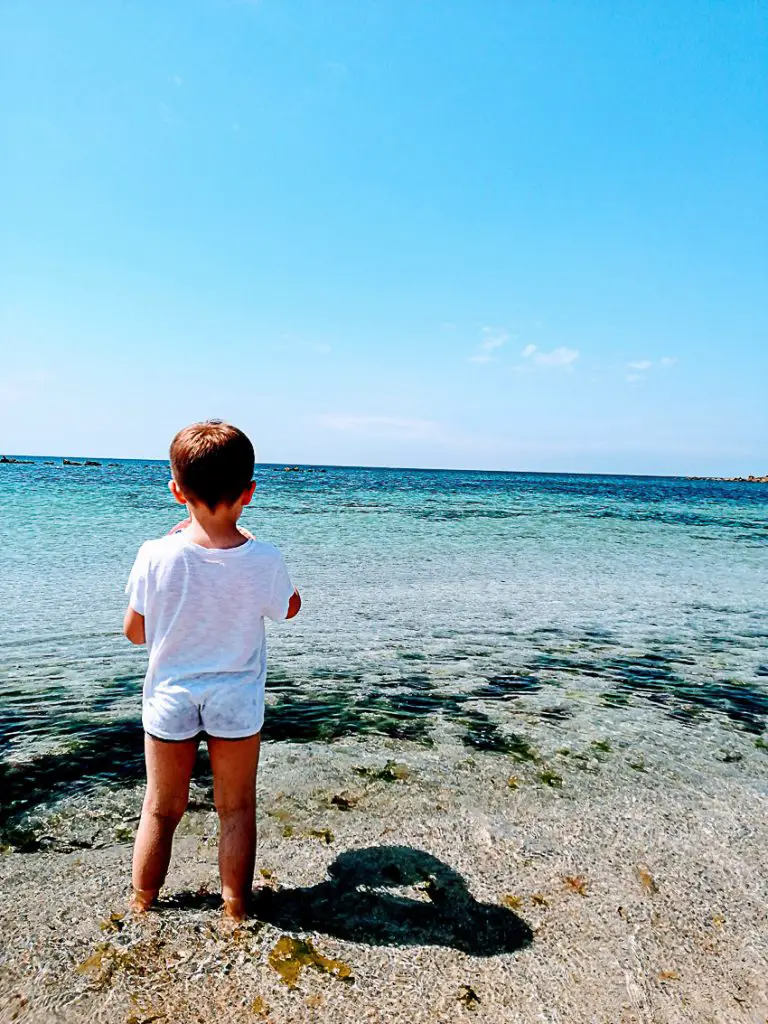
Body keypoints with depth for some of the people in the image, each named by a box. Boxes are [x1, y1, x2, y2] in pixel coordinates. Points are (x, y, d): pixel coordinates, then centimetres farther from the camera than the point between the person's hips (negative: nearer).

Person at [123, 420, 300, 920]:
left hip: (170, 697, 1)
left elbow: (134, 632, -5)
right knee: (237, 809, 17)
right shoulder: (264, 560, -19)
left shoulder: (156, 556, -18)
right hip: (237, 701, -1)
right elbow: (290, 608, 2)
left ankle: (141, 907, 39)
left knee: (162, 809, 21)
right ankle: (236, 911, 31)